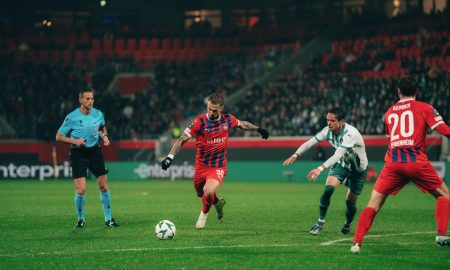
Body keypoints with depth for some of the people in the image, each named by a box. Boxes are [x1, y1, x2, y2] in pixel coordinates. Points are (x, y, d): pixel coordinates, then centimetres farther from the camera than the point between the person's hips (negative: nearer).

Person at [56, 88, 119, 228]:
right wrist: (75, 141, -19)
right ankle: (81, 219, 12)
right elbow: (59, 136, -5)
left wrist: (104, 136, -1)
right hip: (78, 153, -3)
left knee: (104, 186, 3)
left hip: (95, 151, 3)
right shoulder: (72, 117, -12)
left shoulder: (98, 114, -2)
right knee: (81, 190, -10)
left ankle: (108, 219, 18)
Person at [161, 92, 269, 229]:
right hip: (201, 165, 1)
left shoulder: (228, 119, -8)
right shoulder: (199, 122, -19)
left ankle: (204, 214, 7)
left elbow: (242, 124, 16)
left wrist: (258, 129, 24)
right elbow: (182, 140, -19)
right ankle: (218, 203, 54)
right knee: (200, 193, 20)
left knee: (209, 192, -25)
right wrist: (170, 157, -30)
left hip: (218, 166, -1)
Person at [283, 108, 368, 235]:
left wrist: (321, 168, -57)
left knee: (350, 201, 0)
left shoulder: (350, 133, -36)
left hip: (358, 170, -4)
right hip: (341, 164, 4)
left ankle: (347, 225, 31)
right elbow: (310, 142, -14)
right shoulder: (328, 131, -17)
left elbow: (338, 155, -46)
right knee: (328, 189, -20)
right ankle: (320, 221, -9)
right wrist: (295, 155, -30)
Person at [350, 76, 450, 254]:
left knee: (374, 204, 5)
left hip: (392, 163, 2)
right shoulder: (424, 108, 7)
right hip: (417, 162, -2)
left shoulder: (389, 113, 20)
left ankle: (356, 243, -8)